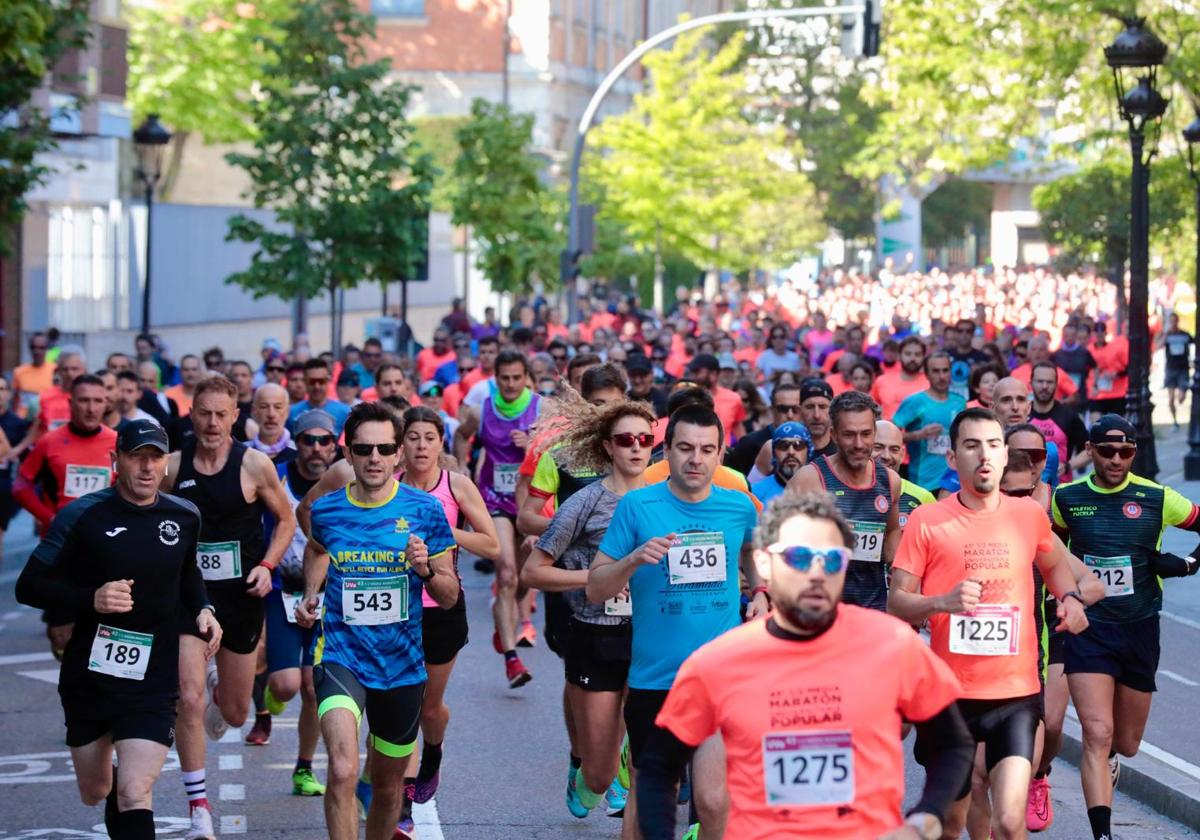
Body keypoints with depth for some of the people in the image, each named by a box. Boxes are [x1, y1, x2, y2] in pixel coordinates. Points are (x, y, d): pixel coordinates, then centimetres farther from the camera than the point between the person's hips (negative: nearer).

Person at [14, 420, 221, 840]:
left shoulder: (184, 517, 2)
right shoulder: (82, 516, -8)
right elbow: (29, 587, -7)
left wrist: (202, 610, 4)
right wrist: (91, 599, -22)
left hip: (153, 678, 0)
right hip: (89, 674, 0)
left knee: (134, 794, -16)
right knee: (95, 792, 17)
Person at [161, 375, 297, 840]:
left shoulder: (255, 465, -6)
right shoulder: (172, 466, -2)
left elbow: (286, 520, 5)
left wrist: (266, 565, -8)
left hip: (240, 595, 0)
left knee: (235, 713, 13)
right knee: (188, 700, -18)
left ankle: (217, 689, 54)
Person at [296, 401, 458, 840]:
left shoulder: (424, 510, -4)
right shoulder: (325, 510, -1)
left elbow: (450, 597, 2)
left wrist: (427, 569, -17)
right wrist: (311, 594, 10)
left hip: (402, 664, 2)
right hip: (340, 656, -1)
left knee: (389, 787, 16)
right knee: (343, 771, -25)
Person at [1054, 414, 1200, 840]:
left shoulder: (1157, 498, -6)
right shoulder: (1068, 498, -2)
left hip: (1140, 630, 1)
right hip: (1088, 629, -1)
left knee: (1127, 744, 13)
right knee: (1097, 734, -17)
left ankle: (1110, 757, 50)